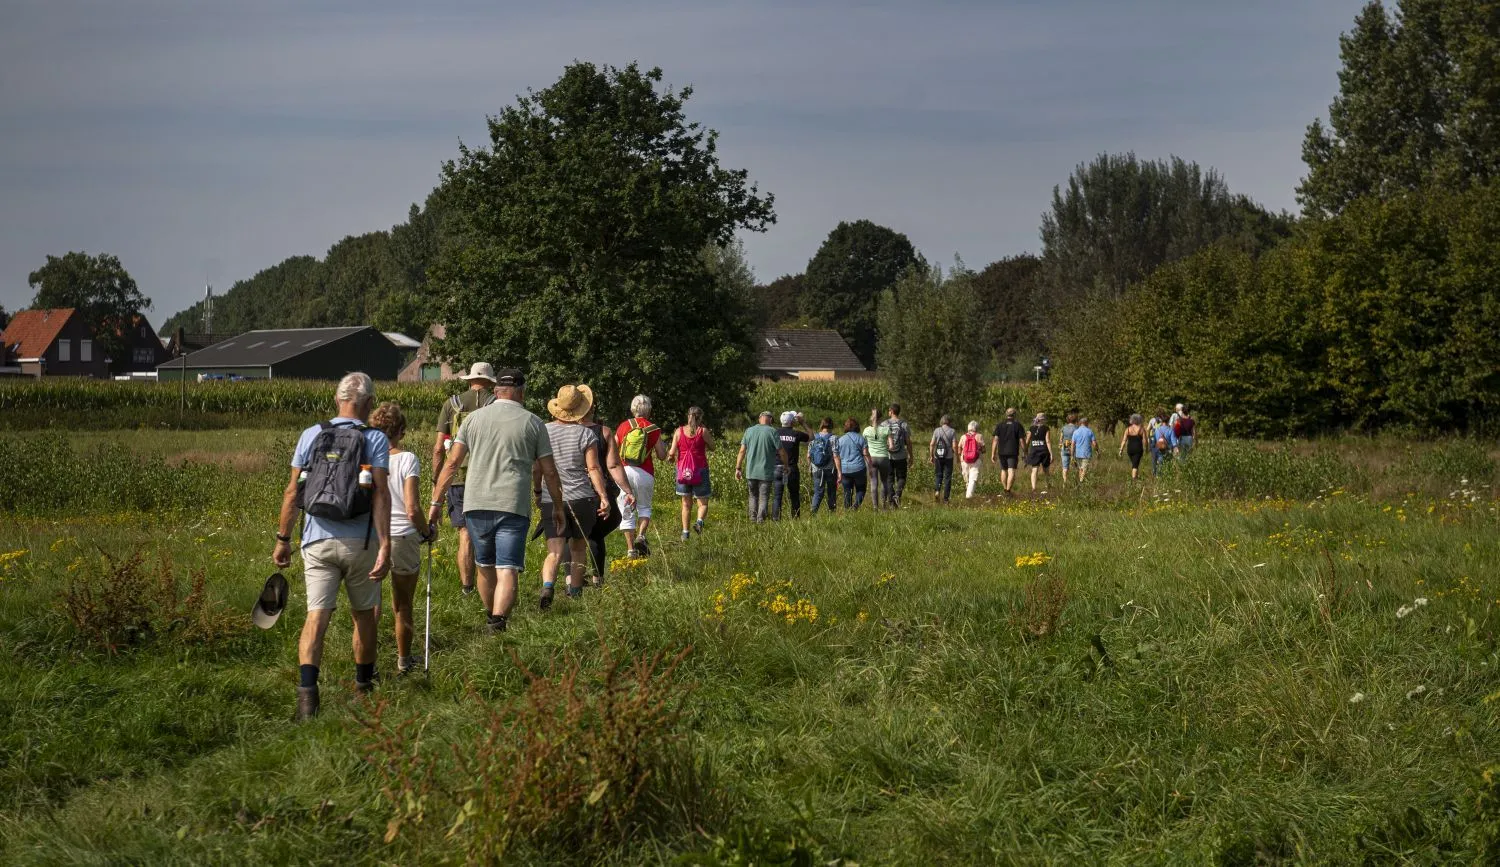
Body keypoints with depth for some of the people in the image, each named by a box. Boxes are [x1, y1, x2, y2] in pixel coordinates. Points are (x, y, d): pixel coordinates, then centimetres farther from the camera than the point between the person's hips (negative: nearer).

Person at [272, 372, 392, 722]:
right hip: (360, 541, -1)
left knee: (317, 614, -5)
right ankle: (363, 686, 32)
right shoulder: (375, 439, -2)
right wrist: (385, 547, -14)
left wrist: (282, 539, 12)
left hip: (317, 541, 1)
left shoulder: (311, 435, 5)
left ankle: (307, 688, -25)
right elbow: (380, 494, -12)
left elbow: (292, 491, 4)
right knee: (363, 613, 17)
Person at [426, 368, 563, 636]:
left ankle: (491, 618, 36)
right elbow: (549, 472, 7)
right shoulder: (533, 423, 5)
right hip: (513, 506, -2)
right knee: (507, 571, -7)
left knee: (485, 566, 20)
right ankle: (499, 622, -25)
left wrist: (435, 503, 8)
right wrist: (558, 508, 19)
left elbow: (452, 464, 4)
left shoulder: (474, 418, 9)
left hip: (476, 505, 3)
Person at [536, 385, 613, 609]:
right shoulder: (586, 434, -5)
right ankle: (575, 592, 27)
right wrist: (604, 497, -8)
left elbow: (536, 468, 4)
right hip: (582, 498, -1)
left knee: (555, 551, -5)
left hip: (551, 500, 1)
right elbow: (594, 468, -10)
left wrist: (537, 490, 20)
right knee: (578, 549, 18)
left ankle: (547, 586, -31)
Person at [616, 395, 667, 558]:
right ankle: (641, 536, -6)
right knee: (644, 507, 18)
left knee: (627, 512, 7)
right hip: (645, 473, -1)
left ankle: (630, 549, 3)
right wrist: (663, 446, 26)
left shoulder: (624, 426, 5)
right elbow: (661, 455, 5)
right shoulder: (653, 429, 1)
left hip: (624, 471, 1)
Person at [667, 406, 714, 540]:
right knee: (703, 503, 7)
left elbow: (672, 453, -3)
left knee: (686, 504, 13)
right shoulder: (703, 431, -6)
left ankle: (685, 532, 7)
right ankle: (699, 521, -23)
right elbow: (712, 448, 6)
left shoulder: (679, 431, -1)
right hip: (700, 471, -2)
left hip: (683, 471, 2)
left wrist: (670, 457, 19)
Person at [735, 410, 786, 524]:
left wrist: (738, 468, 7)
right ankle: (760, 520, -3)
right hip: (766, 472, -3)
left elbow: (742, 451, 3)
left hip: (750, 471, 3)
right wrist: (786, 464, 11)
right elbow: (781, 452, -6)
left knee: (753, 495, 18)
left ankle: (753, 518, 13)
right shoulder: (772, 431, -7)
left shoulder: (749, 430, 4)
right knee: (764, 497, 4)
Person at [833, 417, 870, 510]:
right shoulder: (860, 438, 0)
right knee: (861, 489, 10)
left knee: (847, 492, 11)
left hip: (845, 470, 2)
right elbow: (866, 454, -5)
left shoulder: (840, 440, 7)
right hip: (859, 469, -2)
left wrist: (839, 473, 3)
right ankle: (856, 505, -14)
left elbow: (836, 457, 3)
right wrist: (869, 468, 1)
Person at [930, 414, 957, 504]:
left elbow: (932, 444, 0)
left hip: (938, 457, 2)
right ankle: (945, 498, 6)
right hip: (948, 457, -2)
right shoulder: (952, 431, -4)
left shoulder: (937, 430, 1)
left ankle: (937, 490, -12)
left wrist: (931, 456, 8)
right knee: (947, 477, 6)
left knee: (938, 475, 14)